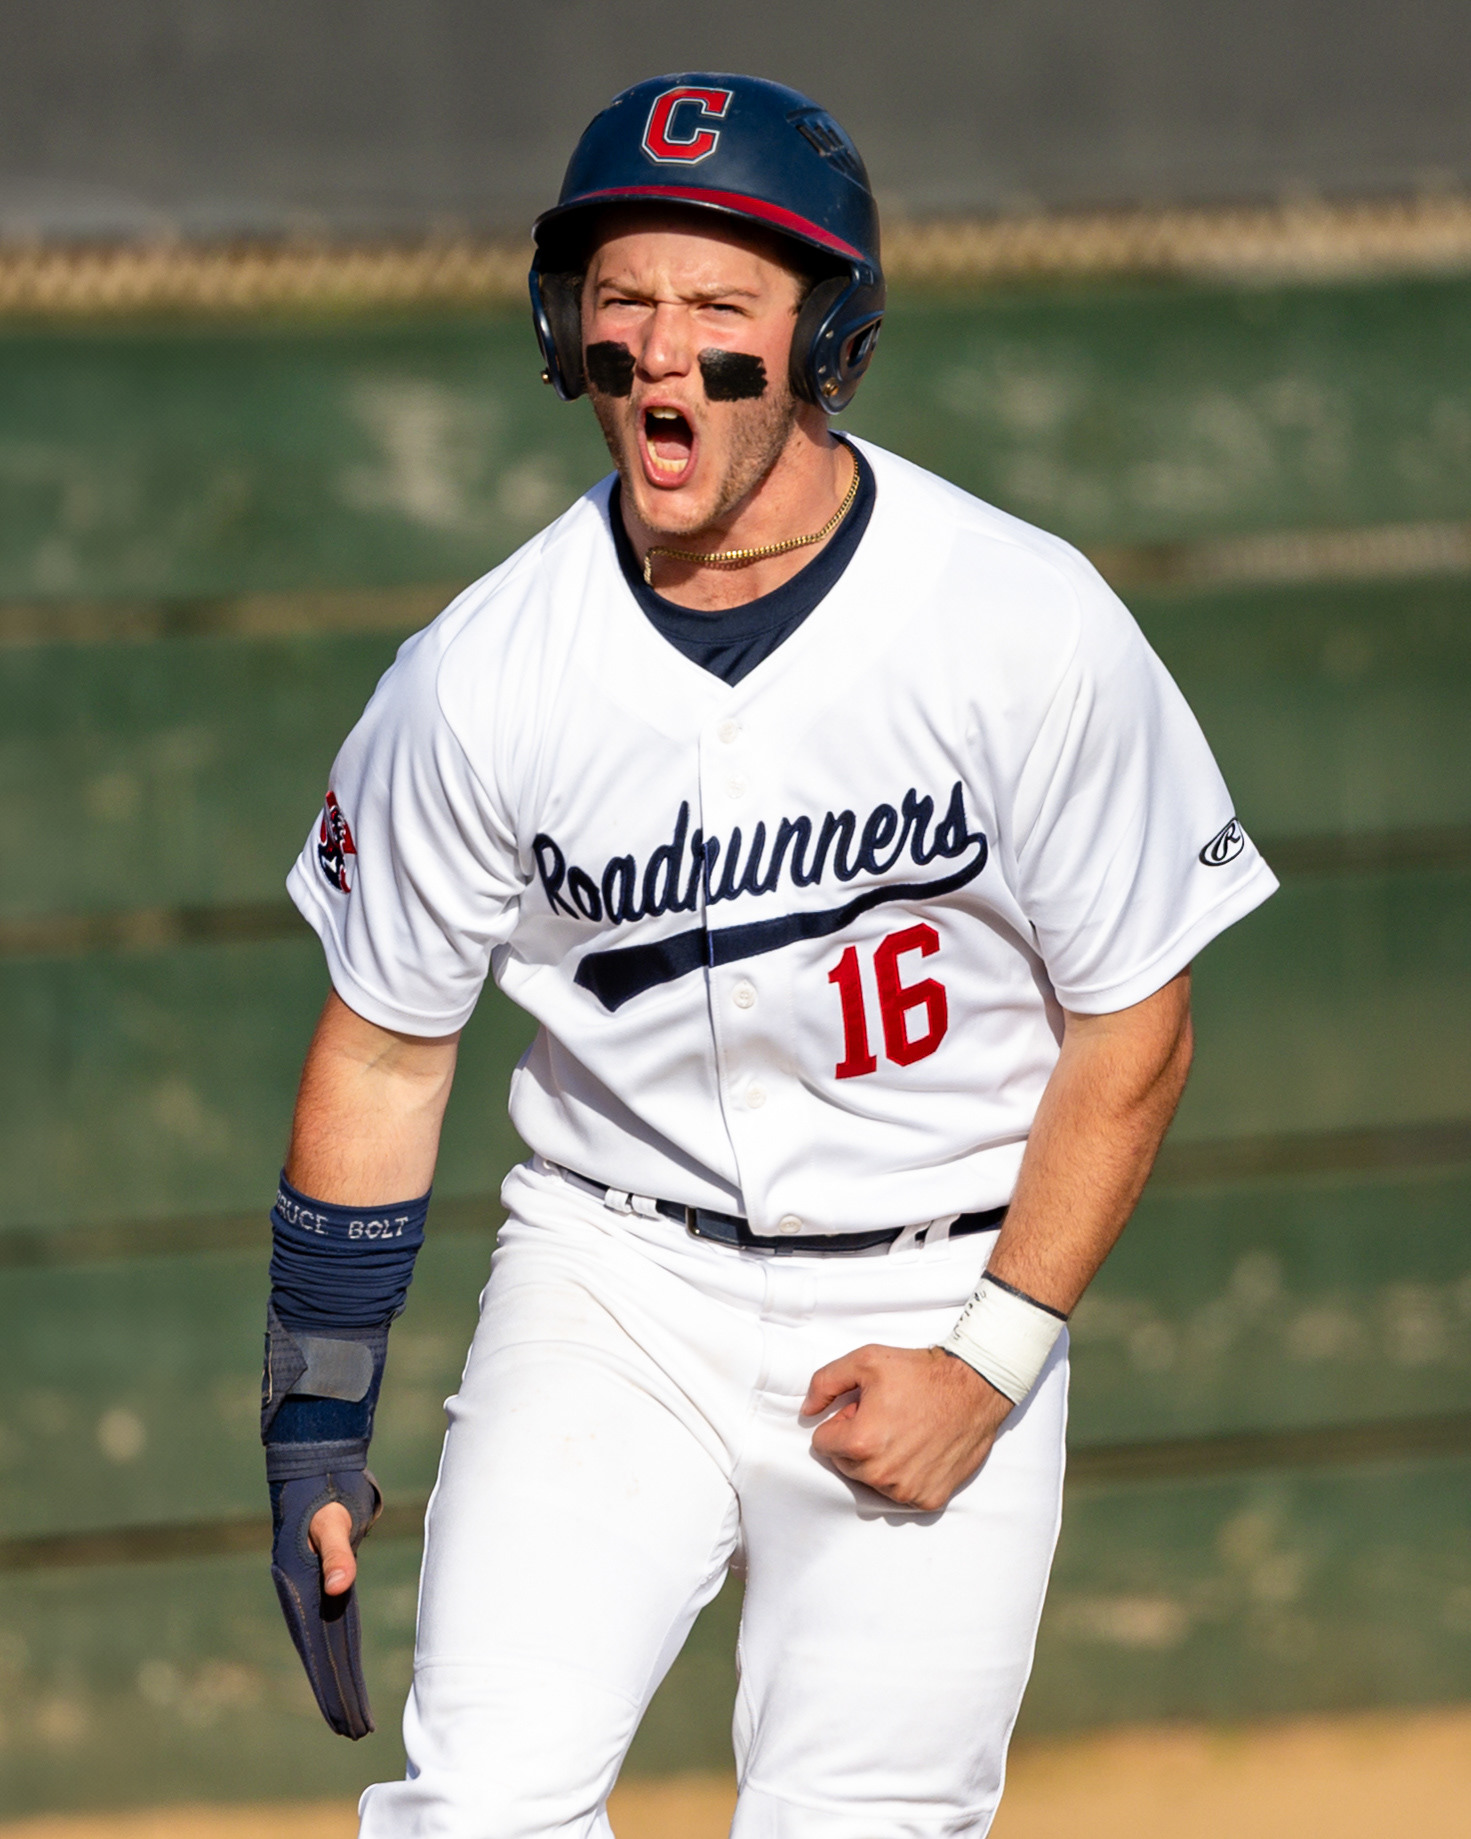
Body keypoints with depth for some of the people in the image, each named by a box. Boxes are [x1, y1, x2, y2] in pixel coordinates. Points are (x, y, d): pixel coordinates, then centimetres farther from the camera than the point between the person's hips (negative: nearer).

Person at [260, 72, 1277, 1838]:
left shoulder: (1027, 625, -14)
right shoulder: (480, 675, -9)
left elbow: (1133, 1027, -4)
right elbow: (385, 1051, 4)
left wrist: (991, 1359, -11)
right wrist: (314, 1427, 3)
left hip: (947, 1285, -1)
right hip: (614, 1277, 1)